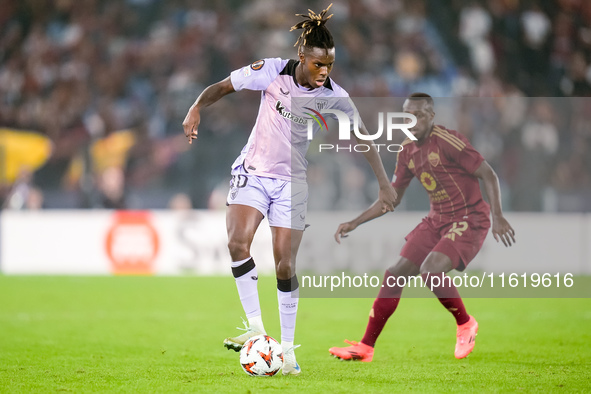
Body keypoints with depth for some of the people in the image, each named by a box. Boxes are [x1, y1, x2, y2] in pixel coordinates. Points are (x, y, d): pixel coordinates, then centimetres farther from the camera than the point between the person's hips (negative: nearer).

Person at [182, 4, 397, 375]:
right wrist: (197, 109, -23)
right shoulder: (272, 72, -13)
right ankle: (256, 327, -13)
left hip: (293, 183, 0)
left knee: (286, 265, -5)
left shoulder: (333, 97, -9)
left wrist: (385, 184, -5)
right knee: (238, 241, -24)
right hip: (254, 173, 0)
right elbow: (221, 87, -4)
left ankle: (288, 348, 8)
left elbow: (363, 138, 0)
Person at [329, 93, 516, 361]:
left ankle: (466, 325, -1)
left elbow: (488, 175, -15)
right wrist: (354, 223, 11)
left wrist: (497, 216, -25)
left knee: (430, 270, -27)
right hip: (436, 220, 8)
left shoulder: (446, 141, -17)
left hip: (469, 220, -7)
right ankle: (366, 347, 5)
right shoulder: (408, 152, 7)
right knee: (396, 273, -1)